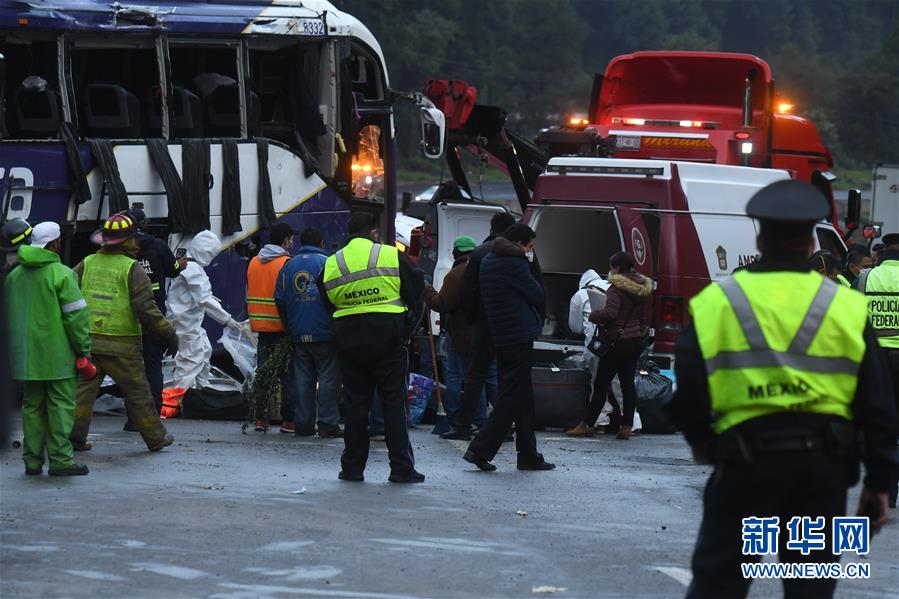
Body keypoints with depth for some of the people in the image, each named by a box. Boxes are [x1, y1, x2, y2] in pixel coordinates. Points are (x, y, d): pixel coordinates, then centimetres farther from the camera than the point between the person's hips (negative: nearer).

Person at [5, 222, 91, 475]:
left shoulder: (14, 275, 10)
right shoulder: (61, 274, -11)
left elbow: (10, 315, 16)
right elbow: (75, 315, -12)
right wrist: (84, 349, -4)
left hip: (26, 355, 6)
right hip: (57, 354, -6)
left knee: (32, 406, 11)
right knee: (61, 405, -1)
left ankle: (32, 460, 13)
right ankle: (60, 460, -2)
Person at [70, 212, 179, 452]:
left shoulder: (87, 264, 4)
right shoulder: (132, 270, -9)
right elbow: (146, 310, -13)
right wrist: (168, 336, -4)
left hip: (88, 341, 4)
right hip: (122, 346, -3)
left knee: (84, 388, 9)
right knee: (137, 391, 8)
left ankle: (74, 435, 4)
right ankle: (155, 437, 18)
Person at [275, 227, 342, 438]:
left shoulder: (288, 266, 8)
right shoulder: (327, 263, -6)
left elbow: (279, 300, 8)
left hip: (298, 333, 4)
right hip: (324, 333, -4)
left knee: (303, 379, 8)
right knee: (328, 378, -1)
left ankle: (303, 424, 8)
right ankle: (327, 424, -5)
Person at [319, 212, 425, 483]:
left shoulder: (331, 264, 6)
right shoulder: (393, 257, -4)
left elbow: (327, 304, 12)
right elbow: (416, 293, 1)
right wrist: (407, 321, 16)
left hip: (348, 339, 3)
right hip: (387, 338, -3)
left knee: (355, 403, 9)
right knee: (394, 402, 1)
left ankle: (352, 467, 10)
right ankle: (401, 468, -1)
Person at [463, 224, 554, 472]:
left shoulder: (487, 262, 16)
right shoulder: (514, 264, -13)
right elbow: (537, 295, -9)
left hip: (500, 337, 10)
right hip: (519, 335, -10)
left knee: (522, 396, 14)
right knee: (514, 395, -7)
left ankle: (528, 455, 16)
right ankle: (480, 450, -11)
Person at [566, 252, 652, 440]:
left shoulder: (616, 288, -13)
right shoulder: (642, 288, 11)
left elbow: (610, 312, -24)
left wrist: (593, 316, -8)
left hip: (618, 341, -7)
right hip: (637, 339, 7)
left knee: (601, 384, -1)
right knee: (628, 382, 8)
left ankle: (587, 425, 3)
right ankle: (627, 426, 5)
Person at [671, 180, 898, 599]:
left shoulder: (715, 303, 0)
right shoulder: (848, 308, 3)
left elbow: (687, 389, 1)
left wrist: (700, 441, 22)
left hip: (747, 456, -1)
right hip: (825, 464, 1)